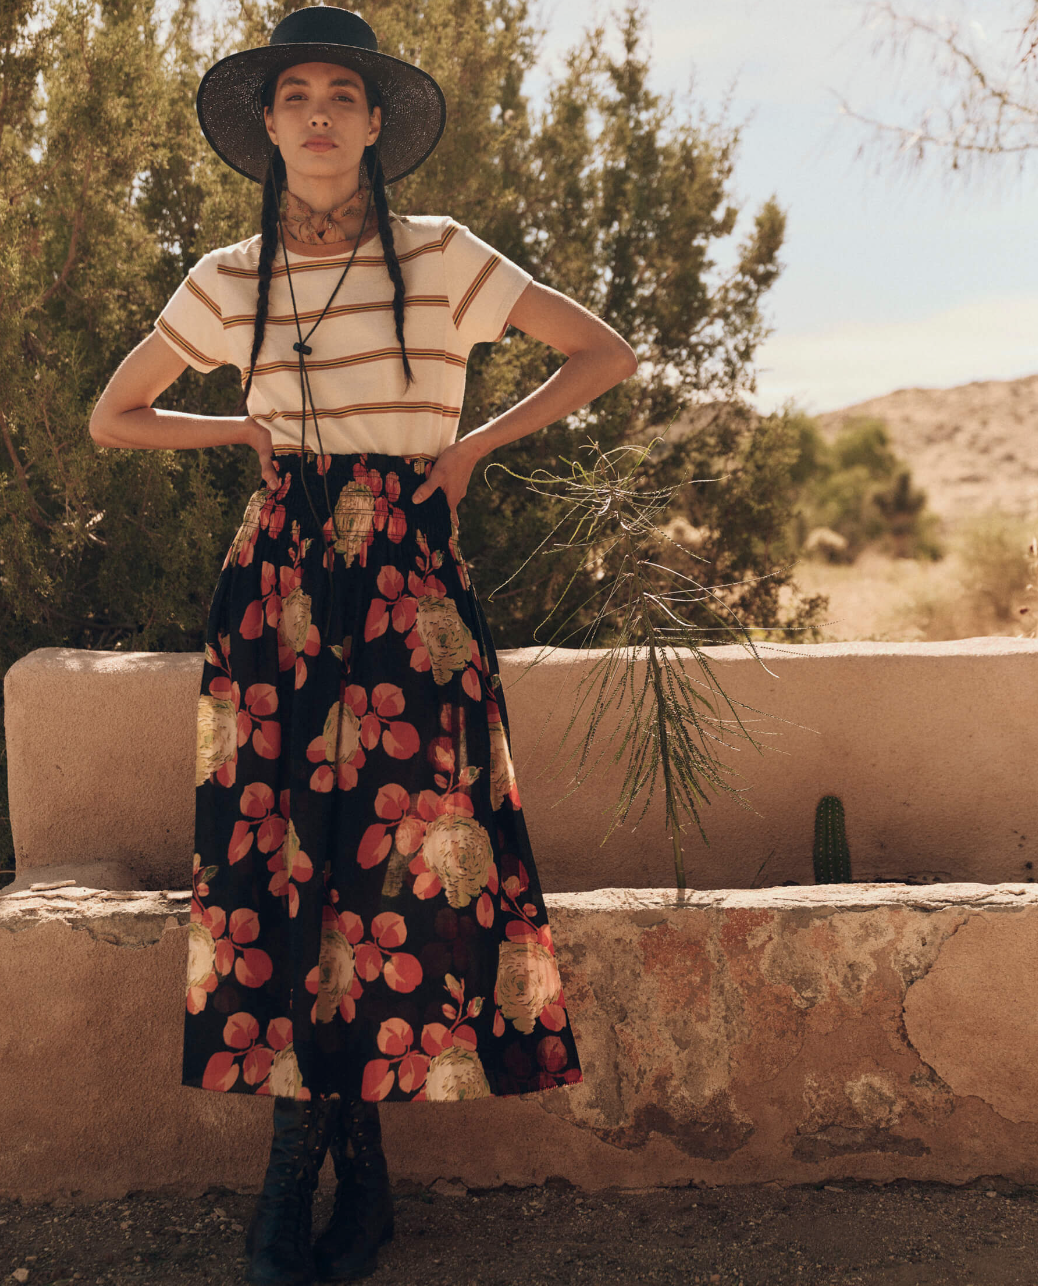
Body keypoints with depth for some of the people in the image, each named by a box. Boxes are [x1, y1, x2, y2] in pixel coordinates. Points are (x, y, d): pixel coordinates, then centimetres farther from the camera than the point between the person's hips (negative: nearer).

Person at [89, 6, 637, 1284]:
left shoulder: (442, 258, 2)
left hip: (409, 582, -1)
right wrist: (245, 429, 7)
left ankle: (320, 1143, 7)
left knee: (399, 844, -6)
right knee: (277, 839, -4)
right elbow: (112, 418, 19)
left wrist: (475, 442, 1)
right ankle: (340, 1148, 6)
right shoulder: (226, 281, 9)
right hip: (277, 577, 2)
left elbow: (606, 352, 6)